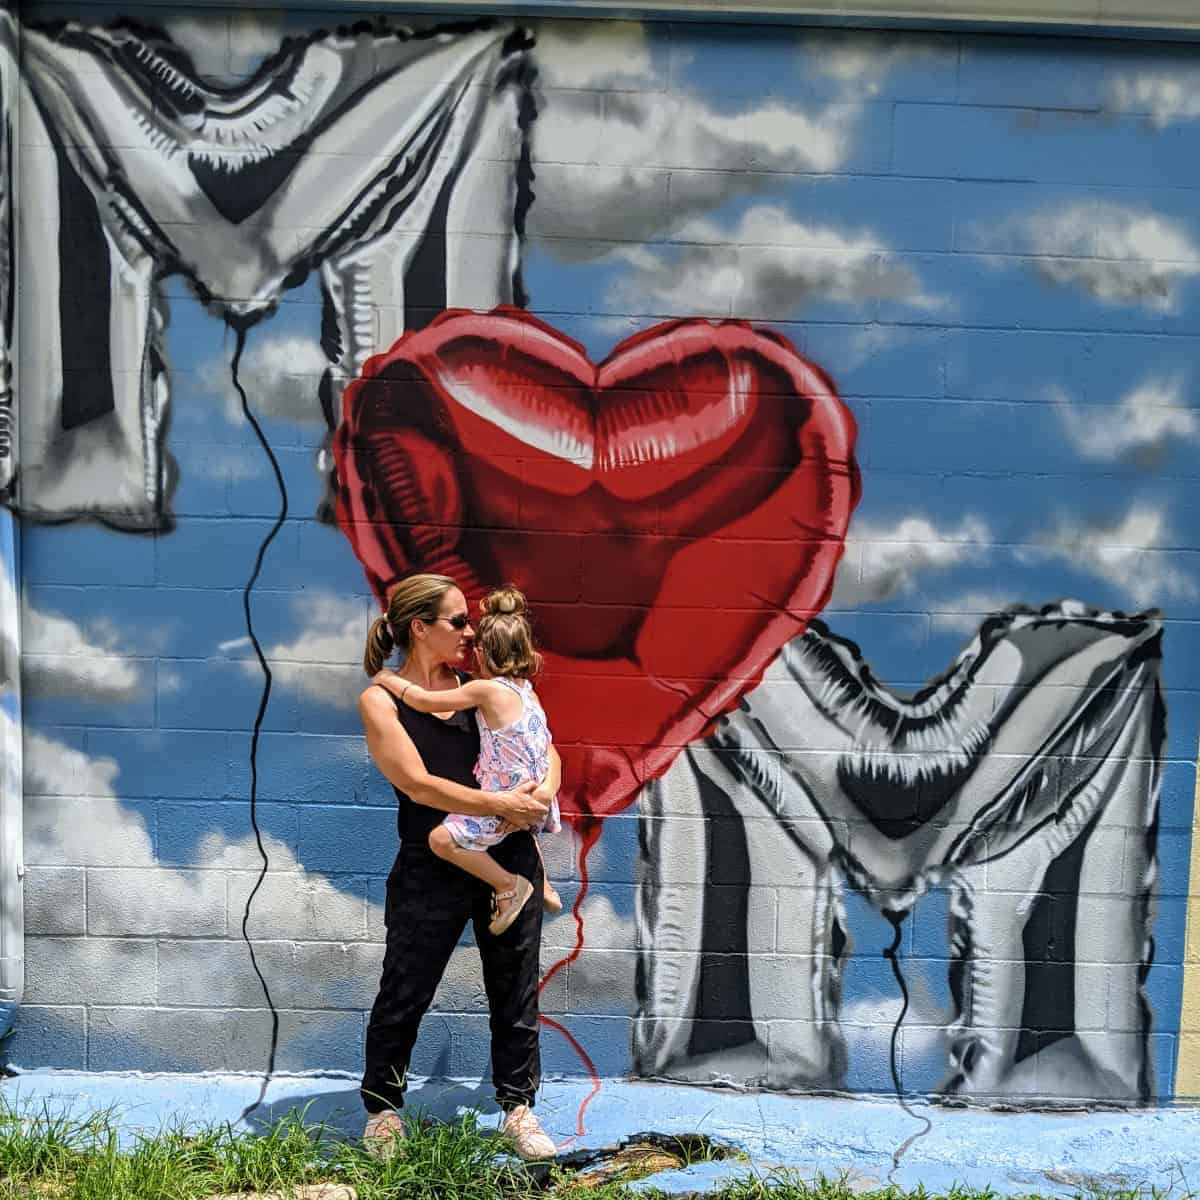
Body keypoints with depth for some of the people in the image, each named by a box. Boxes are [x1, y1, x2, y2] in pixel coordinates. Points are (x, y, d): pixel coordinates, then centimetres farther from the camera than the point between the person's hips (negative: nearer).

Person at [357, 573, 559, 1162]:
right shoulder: (380, 700, -4)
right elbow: (418, 783, -14)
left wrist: (546, 787, -11)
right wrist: (498, 803, -19)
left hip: (510, 857, 4)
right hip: (433, 869, -4)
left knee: (515, 992, 11)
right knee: (403, 996, 10)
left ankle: (519, 1108, 27)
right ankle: (383, 1108, 31)